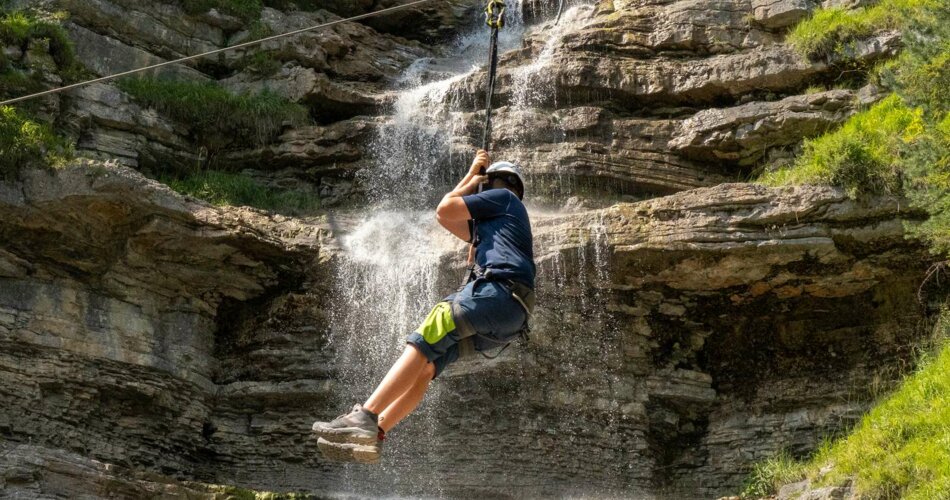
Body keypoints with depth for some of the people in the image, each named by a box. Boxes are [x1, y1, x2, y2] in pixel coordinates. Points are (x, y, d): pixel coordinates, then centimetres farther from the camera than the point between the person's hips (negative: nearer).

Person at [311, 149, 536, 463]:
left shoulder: (504, 196, 12)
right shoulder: (493, 222, 39)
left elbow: (445, 210, 4)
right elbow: (450, 221, 41)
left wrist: (473, 182, 23)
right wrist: (471, 175, 45)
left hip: (497, 290, -9)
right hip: (511, 315, 9)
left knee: (422, 344, -21)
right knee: (426, 365, 1)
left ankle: (365, 417, -33)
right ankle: (371, 436, -9)